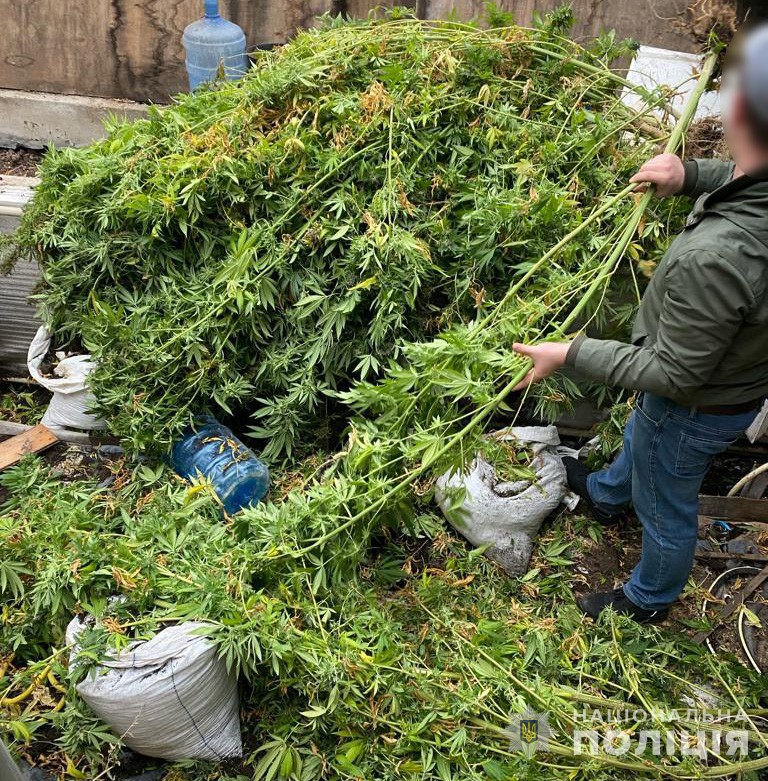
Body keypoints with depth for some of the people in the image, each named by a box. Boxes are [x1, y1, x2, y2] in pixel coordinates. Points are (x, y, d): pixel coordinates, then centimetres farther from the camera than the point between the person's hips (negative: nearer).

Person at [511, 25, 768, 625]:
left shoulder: (716, 256, -46)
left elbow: (672, 373, -31)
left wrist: (571, 355, -23)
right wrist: (690, 174, -5)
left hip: (697, 406, -8)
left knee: (666, 505, 20)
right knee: (640, 433, 36)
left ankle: (649, 600, 51)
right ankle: (606, 495, 68)